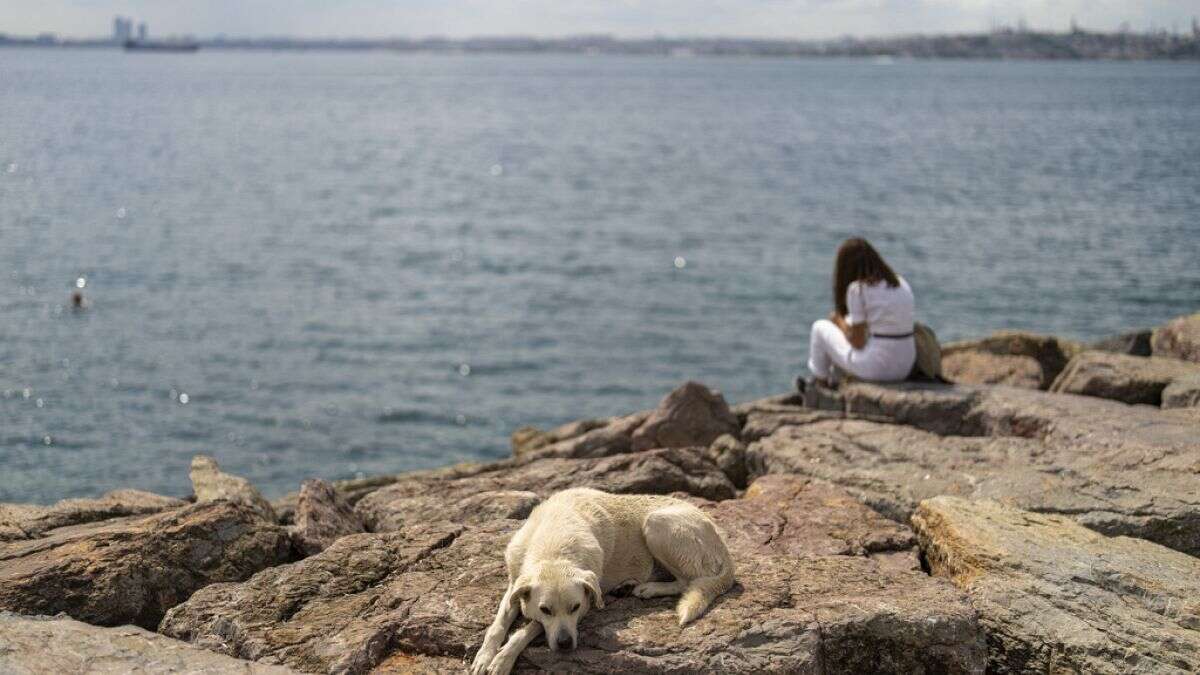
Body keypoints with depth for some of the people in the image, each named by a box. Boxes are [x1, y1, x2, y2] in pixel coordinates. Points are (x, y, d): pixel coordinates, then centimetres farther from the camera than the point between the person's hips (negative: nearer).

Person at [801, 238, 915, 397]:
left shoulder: (857, 289, -13)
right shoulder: (900, 283, 7)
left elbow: (858, 342, -11)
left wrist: (839, 321, 8)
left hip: (874, 367, -7)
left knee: (820, 327, 18)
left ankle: (819, 383, 38)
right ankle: (833, 383, 51)